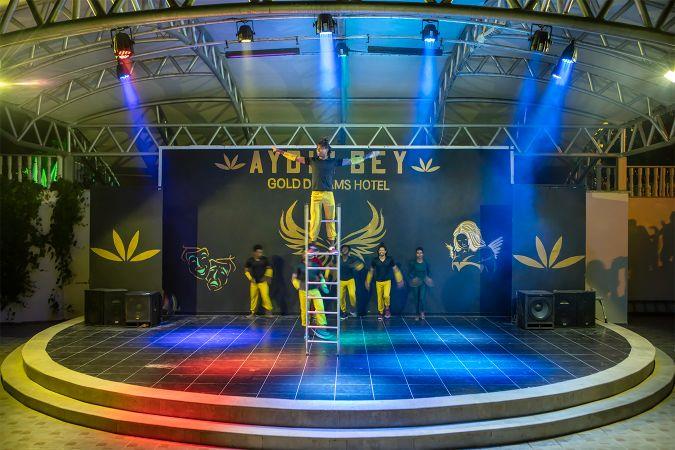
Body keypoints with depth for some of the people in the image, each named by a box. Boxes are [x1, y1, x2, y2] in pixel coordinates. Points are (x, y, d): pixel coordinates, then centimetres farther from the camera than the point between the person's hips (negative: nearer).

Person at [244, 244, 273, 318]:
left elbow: (269, 268, 8)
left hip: (263, 282, -2)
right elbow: (246, 270, 5)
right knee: (253, 297, 9)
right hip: (254, 282, 2)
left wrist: (267, 276, -1)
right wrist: (250, 278, -4)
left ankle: (268, 311, 1)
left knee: (265, 296, -14)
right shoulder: (250, 260, -6)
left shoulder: (265, 259, -6)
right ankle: (253, 313, 22)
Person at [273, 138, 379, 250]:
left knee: (330, 219, 2)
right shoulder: (312, 160, 8)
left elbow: (351, 161, 10)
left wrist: (367, 156, 10)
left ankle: (332, 243, 7)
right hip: (315, 194, 0)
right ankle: (312, 242, 4)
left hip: (329, 194, 0)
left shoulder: (334, 161, 7)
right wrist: (281, 152, 13)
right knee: (315, 220, -2)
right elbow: (296, 158, 13)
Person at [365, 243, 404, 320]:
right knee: (379, 298, 5)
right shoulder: (375, 260, -2)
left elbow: (395, 270, 6)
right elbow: (371, 271, 11)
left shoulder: (390, 259, -5)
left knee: (386, 295, -21)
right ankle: (380, 313, 22)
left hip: (387, 281, -1)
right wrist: (368, 282, 14)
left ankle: (387, 308, 5)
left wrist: (399, 281, 6)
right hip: (378, 282, 2)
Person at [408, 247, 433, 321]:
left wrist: (429, 278, -4)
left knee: (422, 298, -14)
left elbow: (429, 272, 12)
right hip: (415, 283, 0)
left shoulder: (426, 262, 1)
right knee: (416, 299, 6)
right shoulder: (412, 262, -3)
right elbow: (409, 273, 0)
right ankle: (418, 314, 20)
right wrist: (412, 278, -16)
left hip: (424, 283, 0)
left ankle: (422, 311, 12)